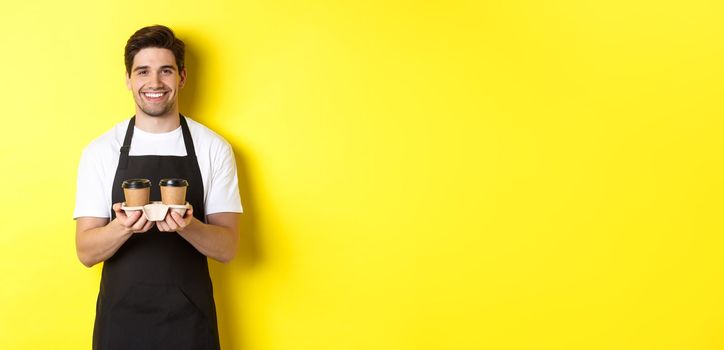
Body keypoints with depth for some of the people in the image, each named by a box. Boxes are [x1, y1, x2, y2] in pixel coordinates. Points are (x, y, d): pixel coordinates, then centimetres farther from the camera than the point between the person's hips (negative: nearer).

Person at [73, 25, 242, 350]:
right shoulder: (100, 151, -2)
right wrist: (123, 227, -23)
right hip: (120, 317, 0)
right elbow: (86, 252, -3)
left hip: (190, 318, 0)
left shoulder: (214, 148, -3)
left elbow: (227, 248, -4)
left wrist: (187, 226, -23)